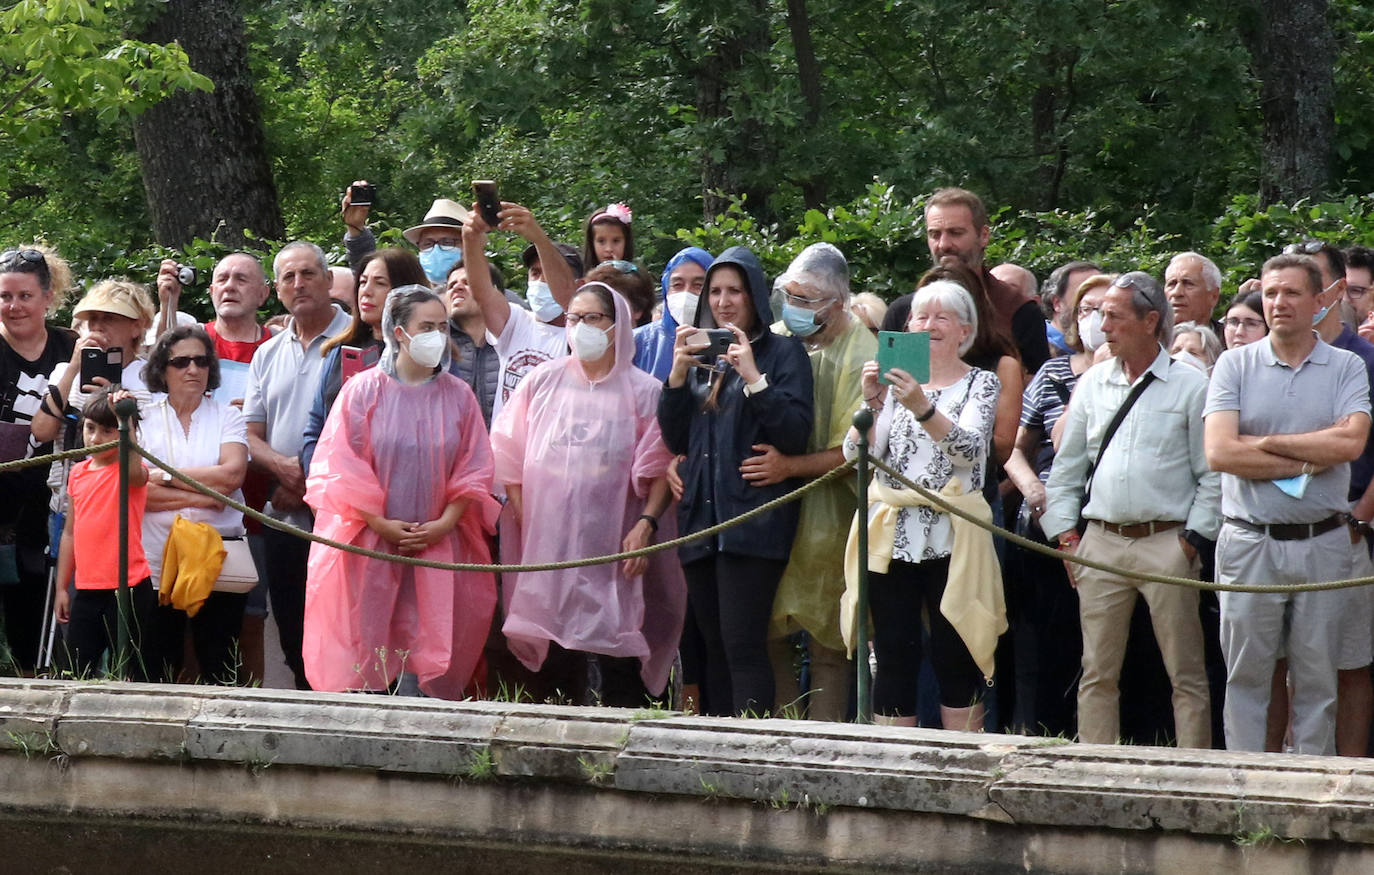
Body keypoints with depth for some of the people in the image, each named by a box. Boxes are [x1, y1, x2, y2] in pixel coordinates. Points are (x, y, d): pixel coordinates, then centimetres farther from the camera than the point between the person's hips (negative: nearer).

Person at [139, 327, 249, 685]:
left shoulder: (228, 417, 10)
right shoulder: (143, 420, 8)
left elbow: (232, 474, -8)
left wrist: (166, 478, -6)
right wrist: (202, 497, -11)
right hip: (156, 563, 0)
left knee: (220, 668, -2)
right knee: (156, 670, 2)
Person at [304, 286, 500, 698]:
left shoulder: (459, 396, 7)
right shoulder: (362, 391, -1)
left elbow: (474, 469, 6)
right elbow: (340, 467, -4)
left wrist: (445, 524, -8)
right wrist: (381, 524, -12)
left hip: (439, 546, 2)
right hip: (371, 548, -2)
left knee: (432, 658, -4)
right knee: (368, 646, -4)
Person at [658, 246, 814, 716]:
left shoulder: (783, 353, 1)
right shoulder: (700, 354, 18)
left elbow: (795, 435, -10)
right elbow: (675, 439, 13)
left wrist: (753, 377, -17)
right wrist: (678, 373, 0)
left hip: (754, 517, -6)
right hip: (701, 516, 6)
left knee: (742, 645, -14)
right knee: (715, 648, 7)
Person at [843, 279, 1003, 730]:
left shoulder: (980, 383, 3)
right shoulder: (895, 381, 12)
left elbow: (969, 447, -15)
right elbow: (857, 453, 3)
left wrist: (923, 408, -30)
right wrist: (872, 402, -14)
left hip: (951, 538, -3)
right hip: (892, 536, 3)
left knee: (955, 660, -2)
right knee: (893, 657, 1)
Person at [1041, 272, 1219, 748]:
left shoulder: (1190, 386, 0)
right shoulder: (1092, 384, 13)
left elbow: (1212, 475, 0)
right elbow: (1066, 468, 18)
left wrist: (1191, 538, -7)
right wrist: (1065, 533, 9)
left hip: (1166, 544, -4)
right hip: (1101, 544, 4)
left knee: (1185, 673, -2)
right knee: (1097, 673, 4)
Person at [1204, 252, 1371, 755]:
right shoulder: (1235, 365, 4)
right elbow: (1219, 452, -9)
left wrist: (1266, 441, -10)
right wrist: (1307, 462, -9)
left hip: (1322, 544, 0)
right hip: (1249, 540, 0)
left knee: (1317, 679, 5)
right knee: (1246, 676, 3)